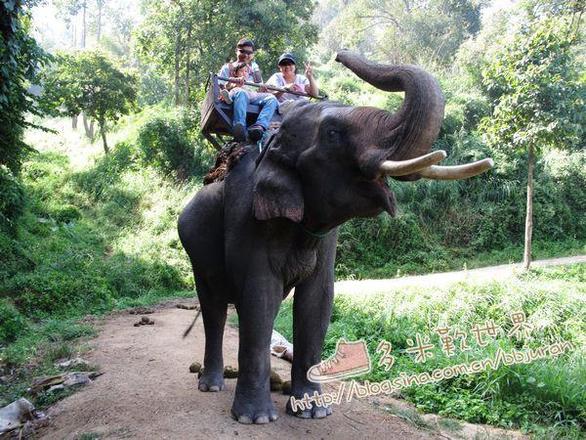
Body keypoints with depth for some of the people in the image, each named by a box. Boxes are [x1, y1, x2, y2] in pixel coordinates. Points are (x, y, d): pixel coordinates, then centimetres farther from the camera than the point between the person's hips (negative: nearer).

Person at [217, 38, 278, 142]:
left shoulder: (254, 68, 33)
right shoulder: (227, 67, 23)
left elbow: (261, 88, 26)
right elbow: (220, 87, 9)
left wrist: (264, 88, 0)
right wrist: (234, 84, -11)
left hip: (253, 97, 3)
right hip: (232, 95, -3)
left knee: (271, 98, -28)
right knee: (240, 92, -40)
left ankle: (259, 126, -54)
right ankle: (239, 126, -59)